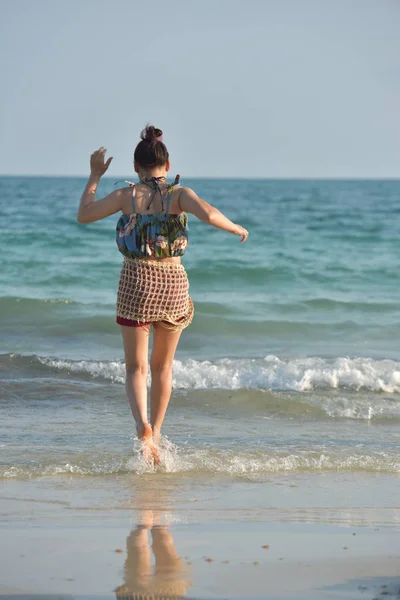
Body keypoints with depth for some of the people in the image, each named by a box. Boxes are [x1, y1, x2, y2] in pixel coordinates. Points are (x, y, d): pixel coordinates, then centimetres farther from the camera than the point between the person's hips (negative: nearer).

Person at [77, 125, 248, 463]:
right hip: (173, 283, 1)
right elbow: (209, 214, -21)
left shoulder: (128, 195, -3)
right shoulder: (179, 194, -3)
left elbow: (84, 215, 6)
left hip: (136, 282, -1)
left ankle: (143, 427, -21)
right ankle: (156, 433, 25)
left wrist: (95, 176, 15)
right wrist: (236, 229, -3)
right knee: (163, 366, 19)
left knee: (136, 368, 4)